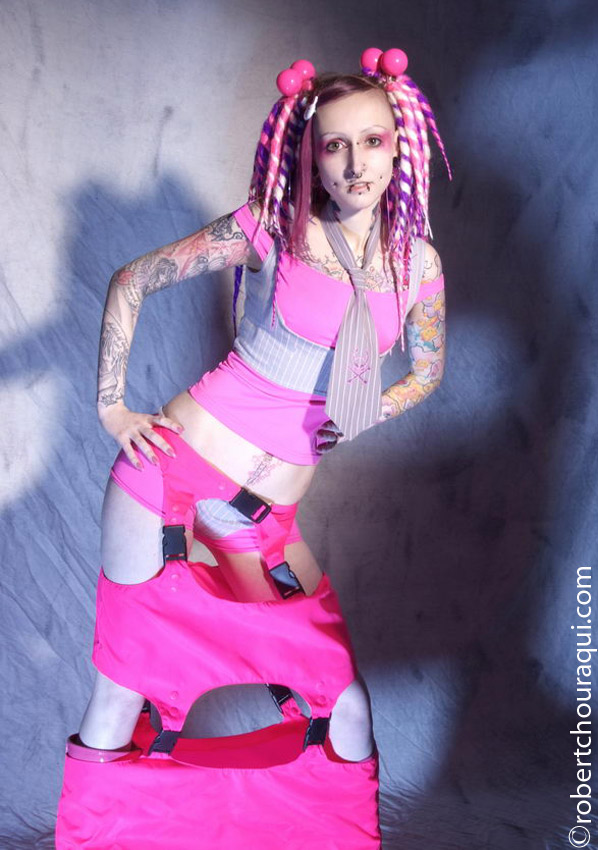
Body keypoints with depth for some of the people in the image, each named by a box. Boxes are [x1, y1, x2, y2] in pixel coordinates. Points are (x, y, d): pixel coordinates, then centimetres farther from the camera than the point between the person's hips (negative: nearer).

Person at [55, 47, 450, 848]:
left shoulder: (417, 262, 2)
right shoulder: (271, 228, -7)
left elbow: (426, 371, 19)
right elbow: (130, 282, 1)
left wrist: (364, 415, 3)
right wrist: (111, 407, -2)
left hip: (266, 514, 3)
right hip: (171, 469, -3)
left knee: (348, 705, 5)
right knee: (123, 686, 4)